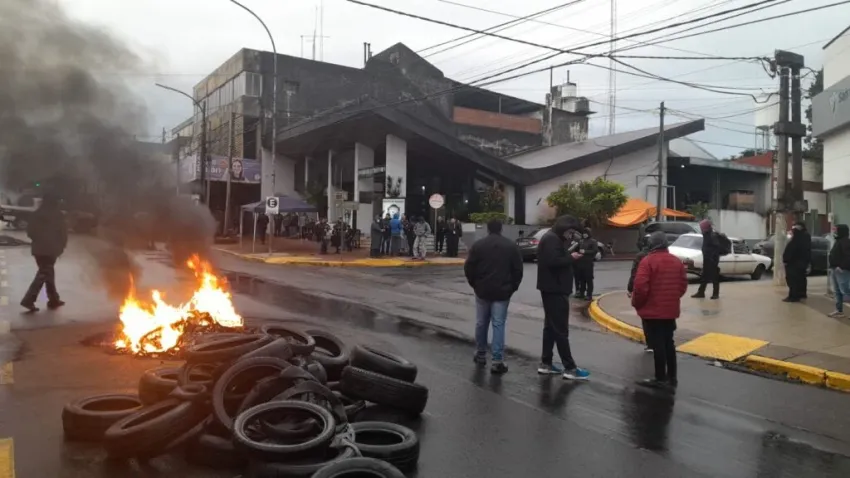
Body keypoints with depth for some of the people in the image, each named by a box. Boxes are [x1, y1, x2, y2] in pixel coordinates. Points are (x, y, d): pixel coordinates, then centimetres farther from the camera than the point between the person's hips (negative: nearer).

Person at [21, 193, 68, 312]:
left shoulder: (36, 214, 6)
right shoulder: (58, 215, -7)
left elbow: (30, 230, 7)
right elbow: (63, 232, -8)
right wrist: (62, 246, 5)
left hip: (38, 248, 6)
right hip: (51, 248, -6)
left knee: (47, 272, 17)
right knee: (44, 274, -4)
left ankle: (53, 299, 23)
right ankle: (28, 300, -14)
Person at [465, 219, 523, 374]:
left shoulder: (478, 245, -1)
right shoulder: (512, 246, 1)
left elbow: (468, 268, -2)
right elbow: (518, 270, 1)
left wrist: (474, 284, 12)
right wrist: (512, 287, 11)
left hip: (482, 290, 1)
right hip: (502, 292, 0)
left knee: (481, 323, 15)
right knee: (498, 325, -1)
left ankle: (480, 355, 26)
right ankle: (497, 361, -5)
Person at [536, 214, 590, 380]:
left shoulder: (553, 238, 17)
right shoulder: (552, 239, -16)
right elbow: (553, 262, -28)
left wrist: (570, 253, -1)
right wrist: (571, 257, -15)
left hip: (552, 289, 11)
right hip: (555, 290, -11)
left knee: (551, 327, 14)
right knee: (561, 329, -7)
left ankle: (546, 364, 19)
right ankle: (570, 368, -3)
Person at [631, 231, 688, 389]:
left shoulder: (648, 260, -14)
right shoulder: (677, 261, 8)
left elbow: (640, 286, -20)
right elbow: (683, 285, 12)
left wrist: (636, 303, -5)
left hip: (652, 311, -7)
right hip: (671, 310, 7)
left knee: (657, 344, -1)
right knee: (668, 343, 16)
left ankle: (661, 378, 4)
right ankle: (672, 376, 22)